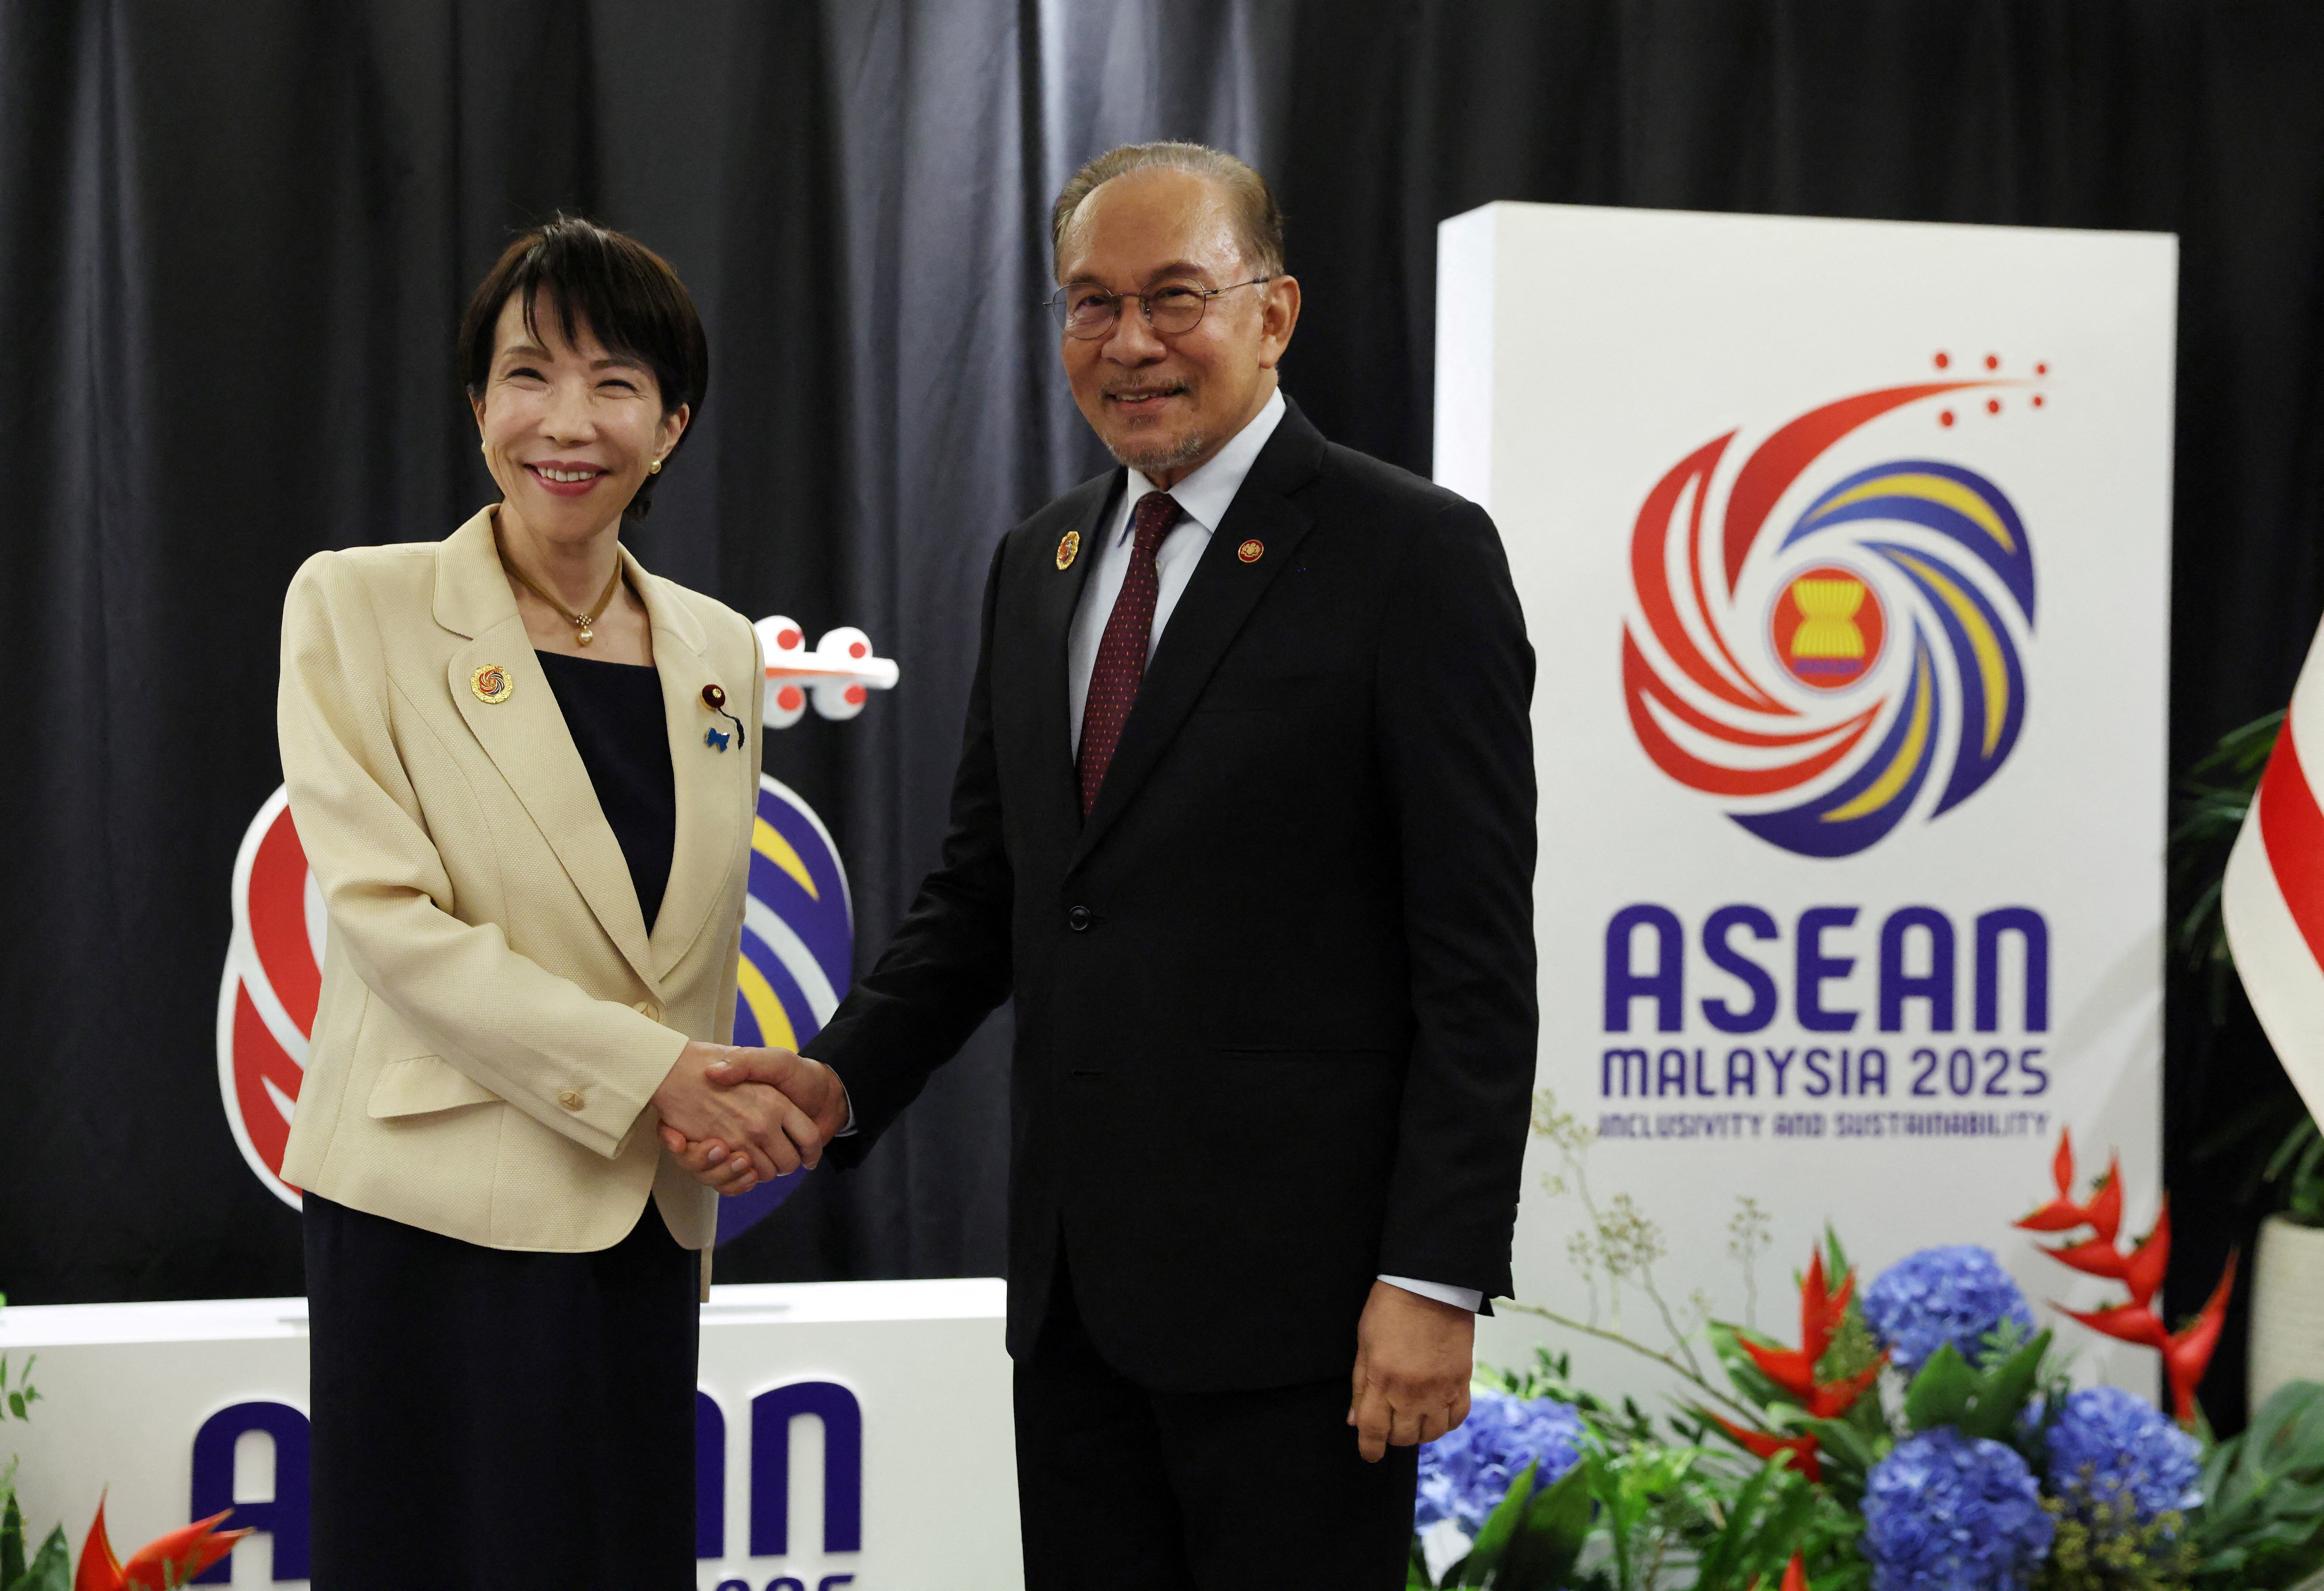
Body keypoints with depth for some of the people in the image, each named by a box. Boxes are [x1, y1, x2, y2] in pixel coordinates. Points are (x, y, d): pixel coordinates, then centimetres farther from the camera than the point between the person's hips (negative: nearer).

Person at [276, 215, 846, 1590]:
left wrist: (733, 1120, 9)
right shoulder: (359, 606, -4)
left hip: (642, 1226, 5)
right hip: (439, 1214, -4)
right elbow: (385, 915, -12)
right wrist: (650, 1076, -16)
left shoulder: (720, 652, 10)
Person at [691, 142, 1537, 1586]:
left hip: (1291, 1283, -6)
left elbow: (1477, 958, -12)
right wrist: (841, 1081, -1)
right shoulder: (1040, 563, 13)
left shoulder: (1415, 554, -8)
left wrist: (1436, 1280, -17)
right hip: (1076, 1276, 7)